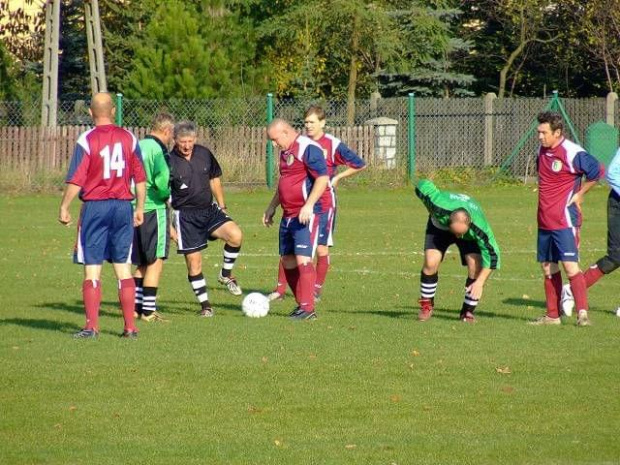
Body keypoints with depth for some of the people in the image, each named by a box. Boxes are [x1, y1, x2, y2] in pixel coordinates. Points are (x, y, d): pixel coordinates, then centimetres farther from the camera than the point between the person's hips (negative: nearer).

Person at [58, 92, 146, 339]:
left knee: (92, 269, 0)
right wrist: (139, 208, 17)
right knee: (124, 269, 8)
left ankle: (92, 327, -4)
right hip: (123, 206, 3)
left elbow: (76, 180, -10)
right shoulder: (129, 138, 4)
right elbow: (140, 177, 8)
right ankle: (130, 326, 6)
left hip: (95, 207, -3)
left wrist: (64, 207, -1)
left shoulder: (87, 140, -7)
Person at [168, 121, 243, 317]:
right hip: (185, 216, -3)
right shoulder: (169, 161, -10)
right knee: (194, 262, -3)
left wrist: (222, 207, 16)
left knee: (235, 235, -21)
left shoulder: (204, 154, 2)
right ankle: (205, 305, 11)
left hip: (209, 210, 3)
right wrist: (169, 226, -6)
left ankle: (226, 274, 2)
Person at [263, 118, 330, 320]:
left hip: (305, 215, -10)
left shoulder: (308, 148, -13)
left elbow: (323, 178, -20)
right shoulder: (286, 151, 16)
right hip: (288, 216, 10)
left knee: (303, 259, -15)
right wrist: (272, 207, 29)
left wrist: (308, 206, -25)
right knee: (287, 261, 10)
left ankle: (308, 308, -14)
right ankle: (302, 303, 19)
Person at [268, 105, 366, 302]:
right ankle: (280, 289, 2)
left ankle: (317, 290, 14)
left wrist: (337, 177, -3)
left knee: (322, 247, 1)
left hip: (324, 203, -3)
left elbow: (360, 165, 1)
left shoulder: (333, 145, -6)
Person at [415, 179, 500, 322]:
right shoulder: (439, 205, -44)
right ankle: (426, 306, 0)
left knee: (475, 266, -18)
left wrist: (480, 282, -37)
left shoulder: (479, 227, -41)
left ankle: (468, 311, -2)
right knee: (431, 262, -20)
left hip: (470, 236, 0)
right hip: (439, 226, 0)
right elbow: (423, 185, -26)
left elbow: (492, 255, -32)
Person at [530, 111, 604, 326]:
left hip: (565, 219, -8)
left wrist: (580, 194, -6)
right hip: (545, 220, 8)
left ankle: (582, 312, -14)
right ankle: (552, 315, 16)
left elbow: (597, 171, -12)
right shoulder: (543, 151, 10)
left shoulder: (572, 153, -15)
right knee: (548, 267, 10)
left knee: (570, 265, -14)